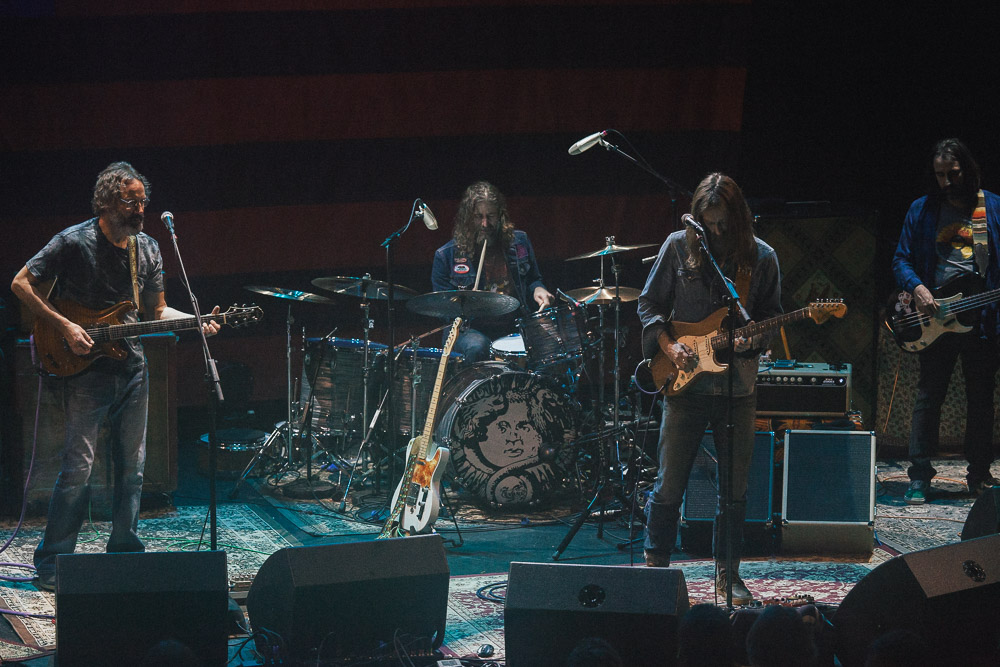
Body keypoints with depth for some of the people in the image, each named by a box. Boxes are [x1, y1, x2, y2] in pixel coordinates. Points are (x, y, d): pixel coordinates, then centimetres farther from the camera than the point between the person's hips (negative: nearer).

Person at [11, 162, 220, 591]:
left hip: (132, 369, 6)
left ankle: (124, 553, 21)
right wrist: (64, 326, -15)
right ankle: (51, 564, -3)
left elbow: (157, 311, 16)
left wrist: (195, 322, -3)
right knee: (79, 466, -9)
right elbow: (22, 283, -7)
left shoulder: (147, 250, 8)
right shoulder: (74, 242, -10)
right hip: (85, 371, -6)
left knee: (132, 467, 9)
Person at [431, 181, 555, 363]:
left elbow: (533, 279, 24)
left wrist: (537, 290, 0)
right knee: (477, 348, -38)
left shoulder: (518, 242, 10)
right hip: (471, 329, -3)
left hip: (515, 326, 3)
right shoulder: (447, 255, 1)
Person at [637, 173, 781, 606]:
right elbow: (649, 304, 6)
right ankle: (656, 566, 14)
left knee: (735, 486, 7)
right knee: (669, 484, 0)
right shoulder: (678, 246, -1)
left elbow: (772, 317, 8)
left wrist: (753, 339, -13)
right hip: (685, 384, -1)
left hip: (738, 387, 1)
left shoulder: (761, 257, 1)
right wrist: (669, 346, -8)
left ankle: (727, 571, 20)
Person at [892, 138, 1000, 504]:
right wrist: (917, 288, -11)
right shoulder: (922, 210, 7)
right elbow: (901, 260, 8)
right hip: (934, 317, 0)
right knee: (928, 397, -1)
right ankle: (919, 477, 2)